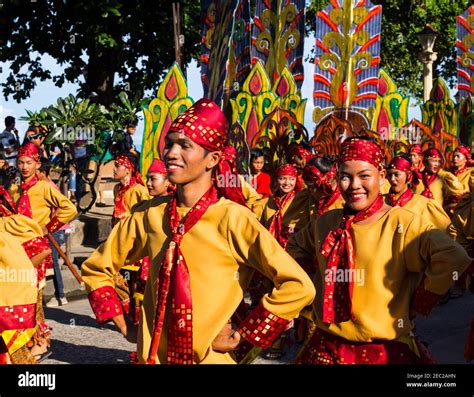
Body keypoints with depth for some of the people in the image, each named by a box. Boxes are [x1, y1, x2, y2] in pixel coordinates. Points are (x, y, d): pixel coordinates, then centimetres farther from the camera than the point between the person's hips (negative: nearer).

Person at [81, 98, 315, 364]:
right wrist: (125, 325, 1)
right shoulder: (150, 214, -3)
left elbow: (299, 288, -19)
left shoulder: (232, 218, -16)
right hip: (153, 355, 4)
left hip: (210, 358, -4)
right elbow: (97, 268, 11)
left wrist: (242, 335, -14)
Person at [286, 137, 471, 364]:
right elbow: (293, 251, 21)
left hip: (385, 350, -4)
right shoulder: (326, 223, 3)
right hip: (326, 347, 4)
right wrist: (311, 291, 10)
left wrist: (417, 305, -16)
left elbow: (453, 259, -24)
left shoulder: (401, 224, -12)